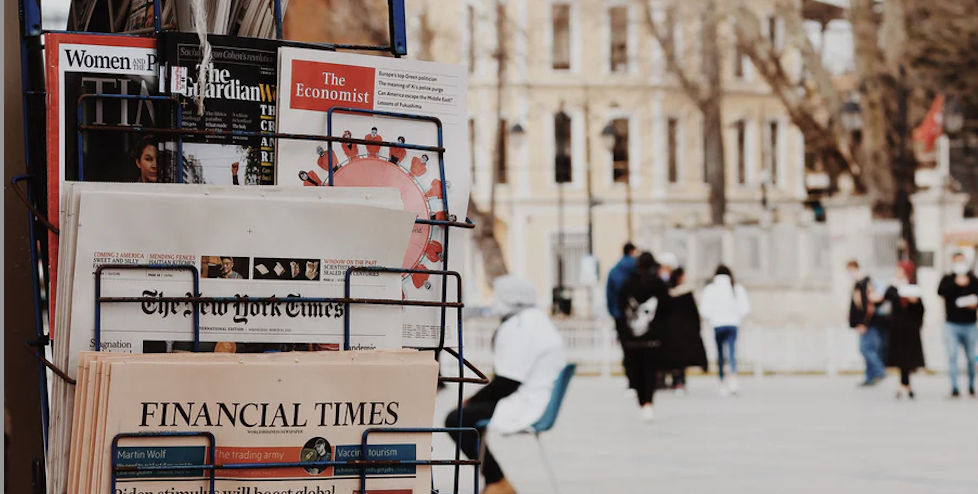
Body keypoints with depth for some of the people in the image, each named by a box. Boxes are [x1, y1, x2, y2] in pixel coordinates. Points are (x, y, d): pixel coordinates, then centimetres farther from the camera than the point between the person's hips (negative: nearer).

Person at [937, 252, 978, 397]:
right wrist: (956, 283, -23)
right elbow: (941, 291, -13)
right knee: (952, 357, -8)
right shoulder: (947, 279, 5)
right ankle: (954, 387, -6)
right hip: (952, 324, -1)